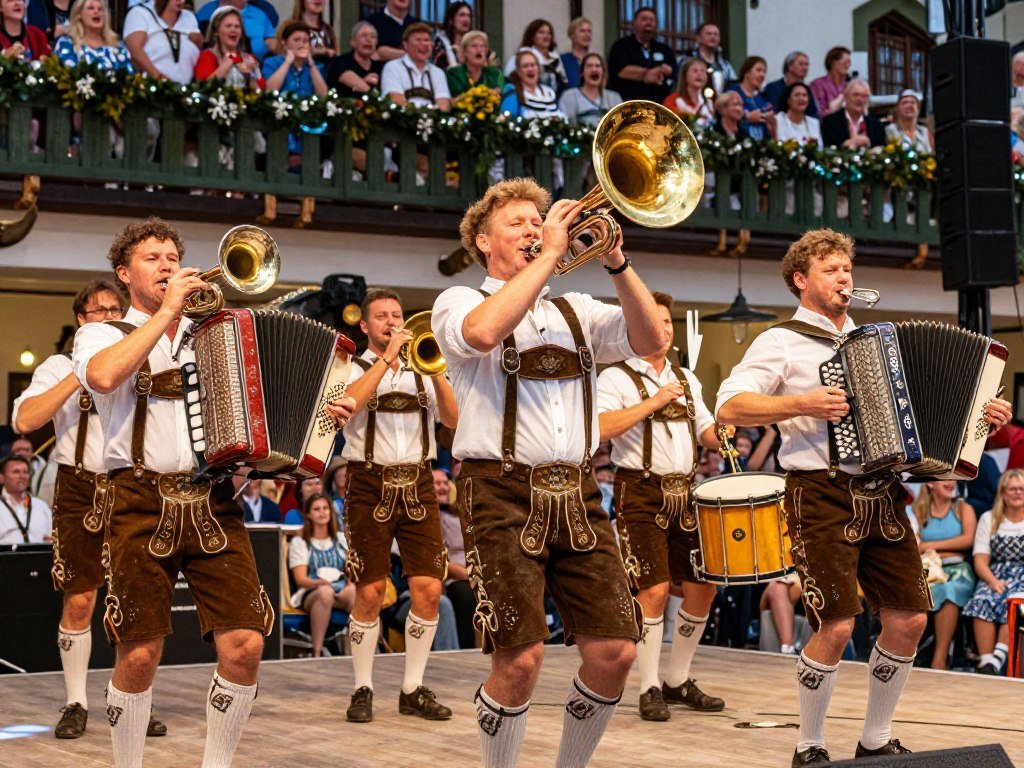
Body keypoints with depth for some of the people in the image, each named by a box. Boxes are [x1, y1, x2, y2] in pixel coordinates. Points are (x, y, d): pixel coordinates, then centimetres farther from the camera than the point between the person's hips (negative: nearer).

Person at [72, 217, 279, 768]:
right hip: (141, 504, -3)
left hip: (213, 503, 3)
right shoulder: (102, 335, 10)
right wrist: (165, 311, -8)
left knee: (244, 645, -7)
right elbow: (104, 375, -15)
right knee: (139, 655, -2)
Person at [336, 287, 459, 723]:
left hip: (417, 485, 3)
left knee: (428, 589, -4)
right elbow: (346, 404, -18)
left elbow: (452, 419, 1)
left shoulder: (420, 372, 15)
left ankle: (413, 690, 8)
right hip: (371, 486, -3)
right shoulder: (353, 369, 5)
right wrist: (387, 357, -16)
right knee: (370, 593, -4)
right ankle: (362, 690, 10)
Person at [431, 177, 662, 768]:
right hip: (502, 493, -4)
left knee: (615, 652, -3)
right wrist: (550, 253, -13)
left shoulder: (576, 312, 20)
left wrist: (616, 262, -8)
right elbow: (484, 332, -19)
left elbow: (650, 339, 2)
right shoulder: (459, 303, 7)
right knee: (521, 659, -13)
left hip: (577, 496, 4)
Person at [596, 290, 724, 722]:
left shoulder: (686, 379, 18)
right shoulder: (616, 378, -4)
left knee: (703, 585, 7)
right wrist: (653, 402, -19)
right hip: (640, 493, -7)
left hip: (685, 492, 7)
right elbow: (600, 427, -20)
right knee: (655, 589, -12)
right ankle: (649, 689, 1)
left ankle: (678, 681, 22)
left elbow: (705, 432, 22)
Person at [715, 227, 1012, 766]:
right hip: (821, 496, -6)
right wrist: (802, 404, -19)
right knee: (836, 627, -11)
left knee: (909, 619, 3)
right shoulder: (781, 342, 0)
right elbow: (728, 407, -10)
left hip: (881, 495, 6)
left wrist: (978, 413, 11)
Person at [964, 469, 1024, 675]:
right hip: (995, 574, 1)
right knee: (982, 601, -32)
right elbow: (980, 560, 8)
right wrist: (993, 581, -14)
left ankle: (997, 659, -40)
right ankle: (986, 662, -37)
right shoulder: (989, 519, 18)